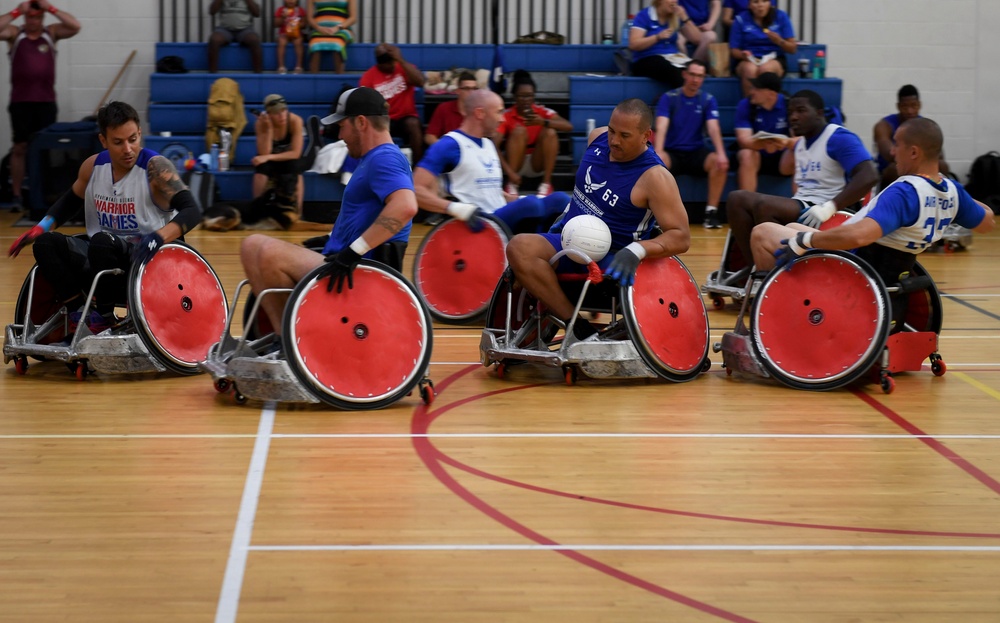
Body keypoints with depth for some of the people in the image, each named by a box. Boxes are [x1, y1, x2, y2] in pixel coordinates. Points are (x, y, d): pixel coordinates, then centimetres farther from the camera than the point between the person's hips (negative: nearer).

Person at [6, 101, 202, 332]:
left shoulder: (155, 167, -13)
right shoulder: (93, 166, 3)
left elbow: (191, 211, -22)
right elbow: (71, 201, 23)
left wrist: (159, 237, -39)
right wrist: (41, 228, 8)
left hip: (146, 261, -6)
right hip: (104, 259, 6)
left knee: (101, 242, -34)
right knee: (45, 244, -13)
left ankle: (105, 316, -14)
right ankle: (81, 313, -14)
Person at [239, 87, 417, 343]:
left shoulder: (384, 158, -13)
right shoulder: (374, 160, 20)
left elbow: (406, 206, -32)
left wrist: (355, 251, -32)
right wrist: (332, 241, 23)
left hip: (358, 274, -11)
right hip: (351, 269, 11)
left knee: (270, 253, -25)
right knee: (253, 246, 11)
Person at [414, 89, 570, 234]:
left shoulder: (489, 144, 20)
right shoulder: (450, 145, -7)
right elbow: (416, 190, -15)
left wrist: (517, 200, 16)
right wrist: (456, 208, -28)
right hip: (478, 225, -9)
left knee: (559, 200, -9)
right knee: (530, 205, -31)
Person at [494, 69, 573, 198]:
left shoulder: (542, 112, -6)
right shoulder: (506, 117, -12)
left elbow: (568, 127, -21)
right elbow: (495, 146, -24)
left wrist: (544, 122, -38)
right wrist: (509, 172, -38)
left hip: (537, 165, 2)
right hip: (514, 164, -2)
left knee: (550, 132, -23)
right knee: (519, 131, -26)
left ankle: (546, 184, -21)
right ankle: (512, 184, -25)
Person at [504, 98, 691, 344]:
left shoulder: (654, 178, -17)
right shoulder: (597, 138, 2)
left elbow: (681, 237, -20)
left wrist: (637, 250, -35)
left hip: (610, 258, -5)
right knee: (519, 248, -25)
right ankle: (577, 327, -29)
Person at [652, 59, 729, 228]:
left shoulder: (708, 100, 3)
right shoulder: (668, 98, -3)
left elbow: (713, 128, -10)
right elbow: (661, 127, -16)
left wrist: (721, 154, -29)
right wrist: (658, 152, -35)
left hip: (696, 153, 2)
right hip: (672, 153, -2)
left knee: (719, 163, -30)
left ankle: (711, 211, -21)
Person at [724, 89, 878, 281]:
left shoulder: (840, 138, -10)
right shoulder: (800, 144, 18)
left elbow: (868, 177, -24)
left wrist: (830, 207, -31)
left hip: (823, 213, -9)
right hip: (801, 205, 9)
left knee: (764, 206, -30)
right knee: (737, 199, -5)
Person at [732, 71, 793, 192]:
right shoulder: (745, 105, -12)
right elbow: (744, 140, -21)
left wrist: (788, 142, -42)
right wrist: (763, 144, -43)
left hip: (782, 157, 0)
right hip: (756, 153, 0)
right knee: (747, 155, -33)